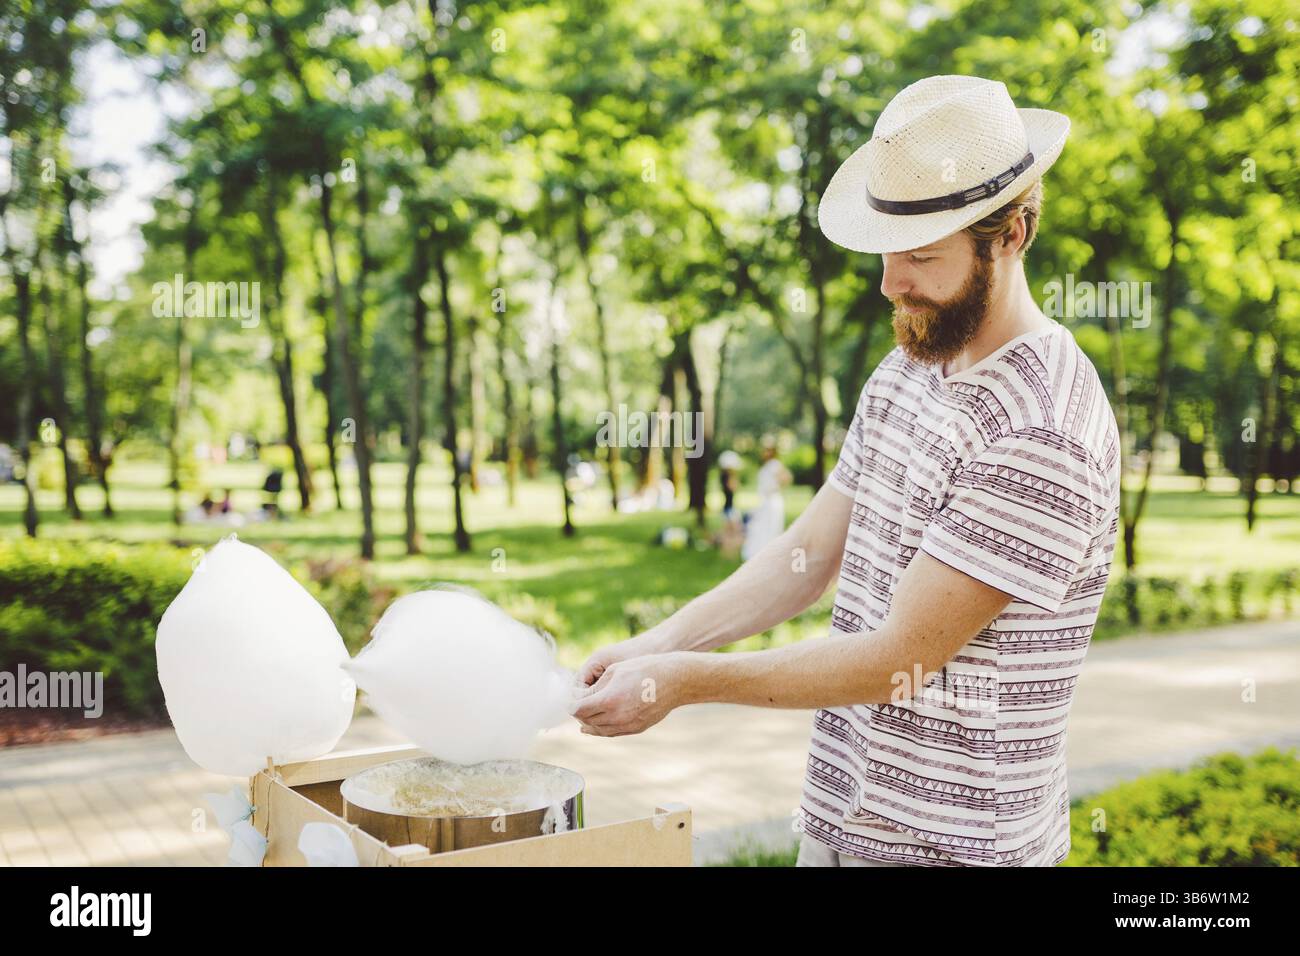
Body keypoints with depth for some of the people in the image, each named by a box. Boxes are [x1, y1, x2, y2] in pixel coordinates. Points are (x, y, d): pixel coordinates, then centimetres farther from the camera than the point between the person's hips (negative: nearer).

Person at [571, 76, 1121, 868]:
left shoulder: (1043, 436, -23)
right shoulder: (904, 372, 4)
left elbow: (903, 657, -23)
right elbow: (807, 555, 6)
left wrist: (685, 681, -21)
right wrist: (660, 643, -6)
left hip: (954, 844, -7)